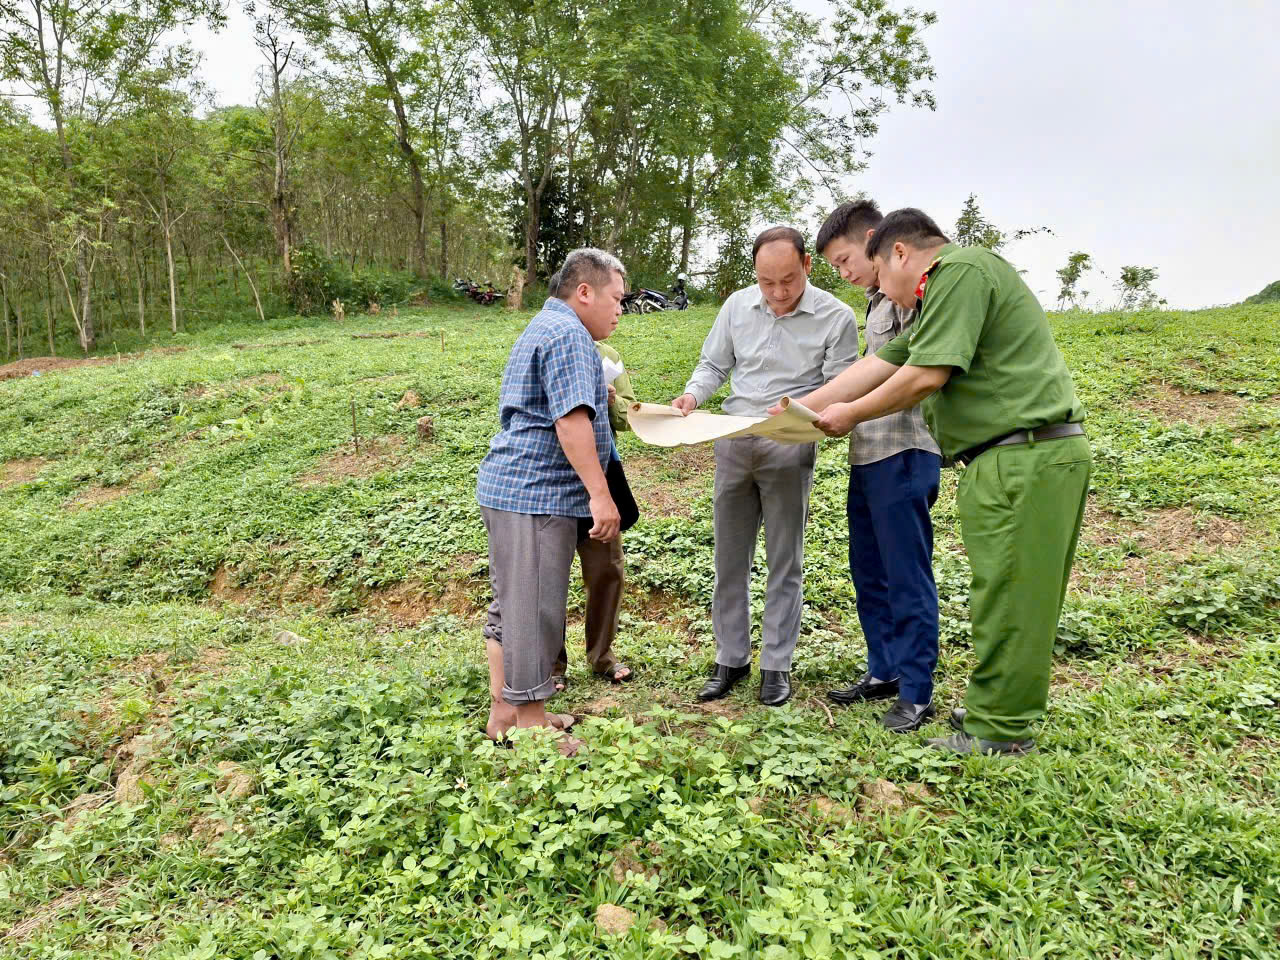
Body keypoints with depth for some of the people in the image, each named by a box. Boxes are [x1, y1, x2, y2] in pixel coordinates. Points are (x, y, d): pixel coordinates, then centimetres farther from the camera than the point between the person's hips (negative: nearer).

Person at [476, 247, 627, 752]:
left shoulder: (541, 328, 23)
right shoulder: (568, 333, -12)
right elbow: (570, 419, -22)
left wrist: (606, 399, 39)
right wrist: (600, 495, -23)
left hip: (507, 486, 11)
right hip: (536, 493, -11)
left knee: (512, 603, 16)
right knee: (535, 609, -2)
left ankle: (504, 708, 27)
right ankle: (531, 724, 9)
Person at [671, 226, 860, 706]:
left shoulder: (836, 318, -7)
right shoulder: (738, 306, 4)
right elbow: (713, 364, 12)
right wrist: (693, 394, -8)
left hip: (790, 450, -3)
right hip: (734, 445, 4)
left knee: (784, 562, 6)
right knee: (730, 559, 9)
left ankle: (776, 665, 19)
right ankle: (730, 659, 23)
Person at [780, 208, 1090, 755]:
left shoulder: (959, 270, -11)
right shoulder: (941, 291, 22)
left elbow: (926, 376, -18)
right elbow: (880, 364, 20)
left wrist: (851, 414, -3)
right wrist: (801, 409, 17)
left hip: (1025, 458, -10)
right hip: (1021, 458, 10)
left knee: (1008, 597, -2)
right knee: (1017, 596, 15)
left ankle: (999, 731, 8)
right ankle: (1003, 708, 26)